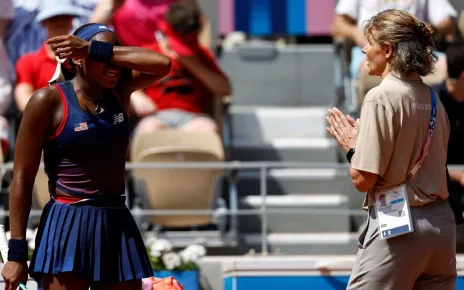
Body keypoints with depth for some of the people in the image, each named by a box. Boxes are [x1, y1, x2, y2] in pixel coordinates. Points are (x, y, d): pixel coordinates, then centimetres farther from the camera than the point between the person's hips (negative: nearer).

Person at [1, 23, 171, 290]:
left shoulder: (119, 92, 10)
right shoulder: (49, 100, -6)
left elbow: (163, 64, -7)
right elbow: (23, 177, -7)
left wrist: (96, 49, -10)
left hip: (117, 225, 6)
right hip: (68, 227, -6)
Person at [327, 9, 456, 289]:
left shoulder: (382, 97, -11)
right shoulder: (432, 98, 10)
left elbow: (363, 179, -14)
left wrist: (352, 147, 5)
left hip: (395, 225, -7)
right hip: (442, 223, 7)